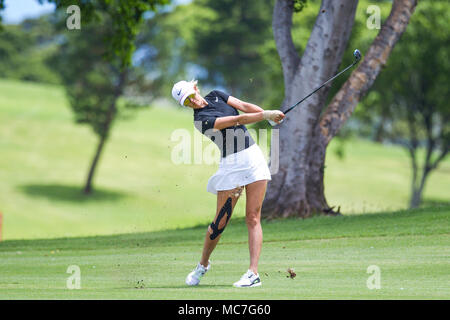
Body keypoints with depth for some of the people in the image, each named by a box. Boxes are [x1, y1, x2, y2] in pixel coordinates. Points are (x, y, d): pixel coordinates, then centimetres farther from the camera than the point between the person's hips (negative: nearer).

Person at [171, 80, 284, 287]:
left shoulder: (216, 95, 10)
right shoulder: (201, 120, -13)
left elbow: (243, 106, 3)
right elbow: (238, 120, -20)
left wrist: (270, 114, -12)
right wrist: (266, 115, -25)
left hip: (253, 156, 4)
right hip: (231, 165, -4)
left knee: (253, 218, -6)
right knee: (220, 222, -1)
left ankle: (253, 273, -12)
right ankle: (203, 264, 24)